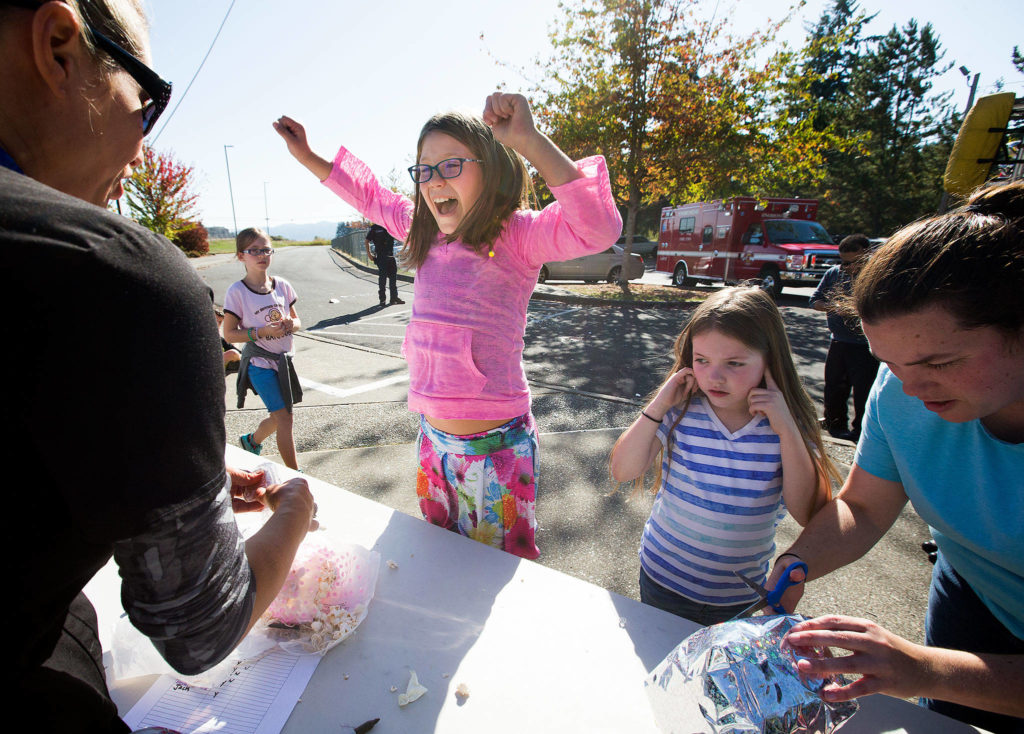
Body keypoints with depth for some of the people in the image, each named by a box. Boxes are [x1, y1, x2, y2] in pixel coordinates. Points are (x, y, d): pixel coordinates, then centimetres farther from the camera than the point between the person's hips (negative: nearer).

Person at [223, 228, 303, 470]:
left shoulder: (282, 285, 1)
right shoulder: (237, 292, -12)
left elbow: (296, 320, 10)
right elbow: (229, 334, -10)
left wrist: (291, 324, -13)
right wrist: (262, 331, -22)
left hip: (283, 360, 6)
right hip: (259, 363, -5)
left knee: (280, 416, 18)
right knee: (284, 418, -7)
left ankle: (252, 440, 49)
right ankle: (295, 474, 5)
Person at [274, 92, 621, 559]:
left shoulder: (516, 235, -13)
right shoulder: (426, 234, 5)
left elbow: (597, 228, -32)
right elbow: (369, 195, 23)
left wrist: (530, 140, -32)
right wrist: (306, 156, 25)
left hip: (495, 446, -6)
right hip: (432, 438, 7)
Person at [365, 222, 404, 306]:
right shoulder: (374, 228, -1)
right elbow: (367, 241, 3)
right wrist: (368, 253, -4)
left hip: (391, 256, 5)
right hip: (381, 257, -4)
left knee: (393, 277, 7)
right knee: (382, 278, -3)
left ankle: (394, 297, 17)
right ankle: (382, 299, 5)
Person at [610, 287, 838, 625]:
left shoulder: (787, 422, -14)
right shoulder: (681, 410, -18)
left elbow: (809, 515, -17)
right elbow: (623, 472, -19)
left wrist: (787, 430, -26)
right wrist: (657, 406, -27)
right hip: (664, 578, 0)